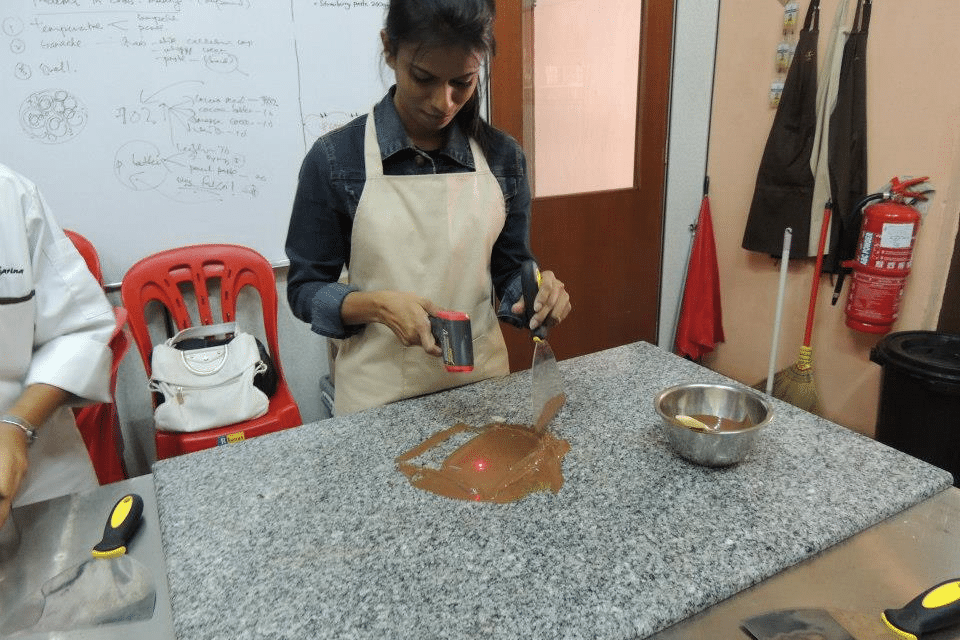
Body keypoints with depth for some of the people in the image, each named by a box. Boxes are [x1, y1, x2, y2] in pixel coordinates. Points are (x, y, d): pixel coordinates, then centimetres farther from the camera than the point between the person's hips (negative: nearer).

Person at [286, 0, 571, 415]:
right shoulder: (334, 159, -11)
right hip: (378, 398, -2)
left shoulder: (502, 156, -3)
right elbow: (305, 291, -6)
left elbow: (510, 270, 5)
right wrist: (378, 305, -24)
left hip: (482, 383, 3)